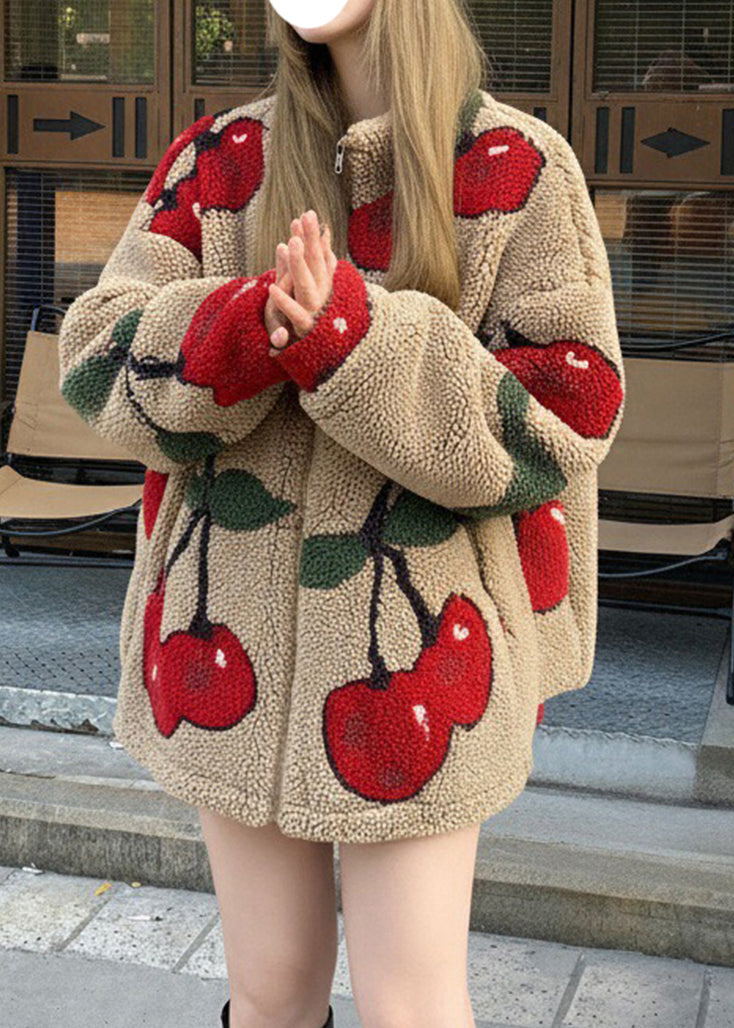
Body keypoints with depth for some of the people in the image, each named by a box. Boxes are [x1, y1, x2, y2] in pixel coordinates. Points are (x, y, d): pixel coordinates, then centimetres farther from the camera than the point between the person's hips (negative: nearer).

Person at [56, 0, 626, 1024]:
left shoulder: (521, 169, -4)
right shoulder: (221, 159, 6)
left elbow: (565, 419, -10)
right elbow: (96, 357, 1)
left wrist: (356, 341, -24)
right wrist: (232, 332, -21)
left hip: (416, 644, -3)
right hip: (234, 627, 3)